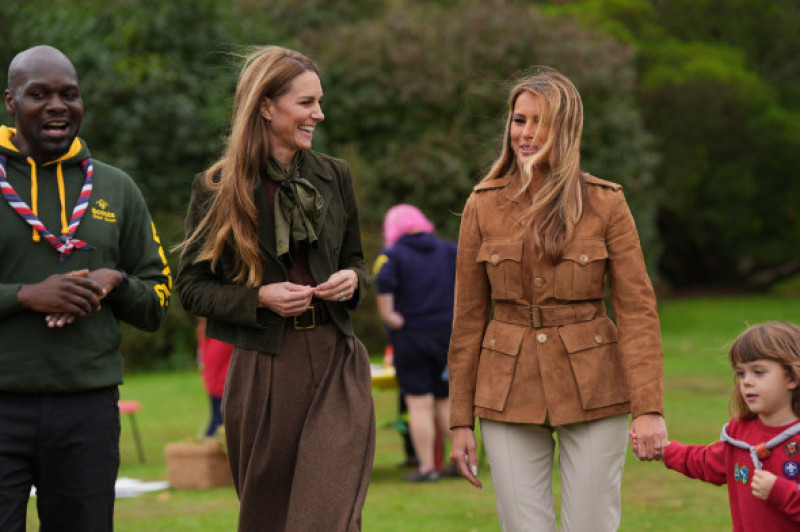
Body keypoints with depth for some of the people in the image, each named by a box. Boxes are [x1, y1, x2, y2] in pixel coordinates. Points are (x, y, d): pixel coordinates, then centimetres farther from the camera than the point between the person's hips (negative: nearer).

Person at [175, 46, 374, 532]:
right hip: (263, 372, -2)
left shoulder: (335, 176, 10)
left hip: (336, 363, 2)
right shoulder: (218, 189, -1)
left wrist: (353, 280, -3)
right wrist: (259, 298, -15)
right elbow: (191, 287, 1)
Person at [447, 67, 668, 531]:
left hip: (592, 391, -1)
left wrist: (648, 406, -13)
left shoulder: (606, 203, -1)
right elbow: (468, 318, 7)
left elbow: (637, 308, -4)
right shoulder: (484, 205, 4)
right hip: (508, 394, 1)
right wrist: (461, 420, 4)